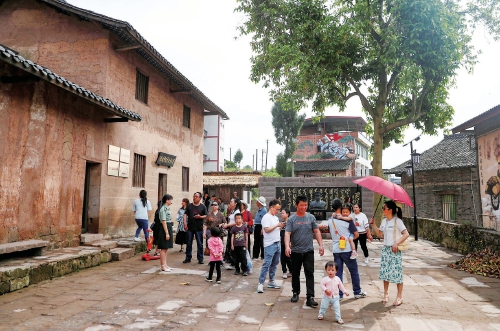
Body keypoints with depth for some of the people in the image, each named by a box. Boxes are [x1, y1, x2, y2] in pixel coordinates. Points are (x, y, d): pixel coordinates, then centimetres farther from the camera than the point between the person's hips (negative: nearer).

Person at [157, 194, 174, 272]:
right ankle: (163, 266, 3)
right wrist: (166, 233, -20)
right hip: (165, 229, -10)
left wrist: (169, 232, 15)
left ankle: (165, 265, 21)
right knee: (163, 248, -3)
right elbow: (164, 222, -19)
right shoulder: (163, 209, -15)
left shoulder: (167, 208, 13)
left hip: (169, 228, 10)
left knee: (166, 248, 14)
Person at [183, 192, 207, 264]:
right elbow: (185, 214, 4)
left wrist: (200, 217, -16)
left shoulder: (203, 206, 2)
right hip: (190, 228, 2)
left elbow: (206, 216, 3)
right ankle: (188, 258, 19)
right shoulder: (189, 206, 6)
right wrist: (185, 224, -7)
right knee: (188, 244, 8)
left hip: (199, 228, -2)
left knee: (200, 244, 3)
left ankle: (200, 258, 12)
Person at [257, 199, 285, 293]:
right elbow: (267, 230, -19)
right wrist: (277, 225, -15)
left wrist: (281, 226, 1)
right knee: (266, 264, -9)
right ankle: (261, 283, -6)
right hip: (270, 245, -8)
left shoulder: (276, 217, 16)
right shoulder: (266, 217, -10)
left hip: (277, 244, 8)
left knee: (274, 264, 13)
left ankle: (271, 281, 23)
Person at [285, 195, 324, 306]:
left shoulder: (311, 217, 3)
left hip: (308, 251, 0)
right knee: (295, 274, 13)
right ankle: (296, 293, 31)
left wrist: (321, 245, 0)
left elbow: (316, 232, 7)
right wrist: (287, 246, -27)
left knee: (309, 274, -3)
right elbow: (287, 234, -12)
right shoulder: (291, 219, -3)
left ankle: (310, 297, -1)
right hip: (295, 251, 0)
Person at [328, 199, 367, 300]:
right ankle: (357, 292, 24)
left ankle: (338, 294, 11)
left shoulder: (330, 220, 2)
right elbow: (356, 234, -7)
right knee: (354, 271, 13)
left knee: (338, 272, 9)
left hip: (335, 250, 4)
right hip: (347, 249, -4)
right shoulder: (347, 220, -12)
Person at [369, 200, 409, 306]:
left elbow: (406, 234, -13)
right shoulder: (384, 221, 10)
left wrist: (396, 243, -20)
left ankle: (399, 297, 10)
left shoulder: (397, 221, -10)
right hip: (385, 249, 7)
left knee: (397, 273, -2)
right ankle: (386, 295, 21)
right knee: (385, 272, 10)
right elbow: (380, 234, 17)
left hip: (394, 250, -7)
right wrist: (373, 224, 7)